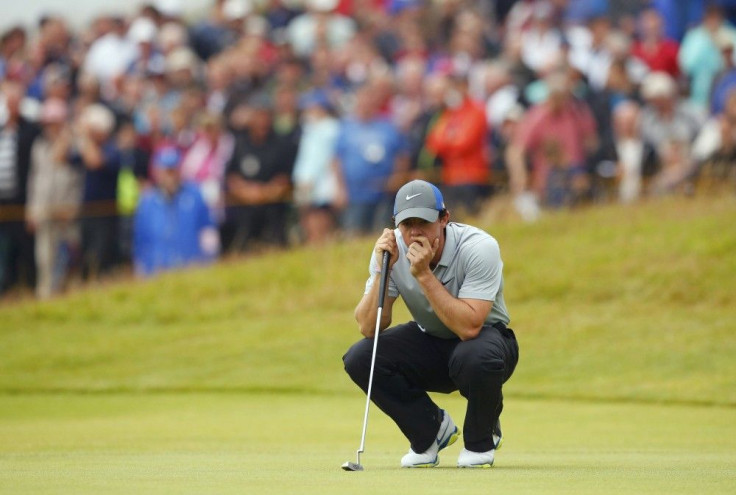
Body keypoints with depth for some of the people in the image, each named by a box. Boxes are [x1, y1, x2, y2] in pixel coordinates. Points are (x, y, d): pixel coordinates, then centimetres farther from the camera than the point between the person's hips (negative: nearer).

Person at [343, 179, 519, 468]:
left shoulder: (479, 248, -27)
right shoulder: (391, 249, -15)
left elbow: (469, 327, -36)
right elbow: (368, 328, -17)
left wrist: (424, 274, -39)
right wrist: (382, 270, -30)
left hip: (485, 337, -4)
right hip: (429, 343, 4)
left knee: (476, 356, -40)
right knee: (359, 359, -20)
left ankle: (481, 438, -6)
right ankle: (432, 429, 3)